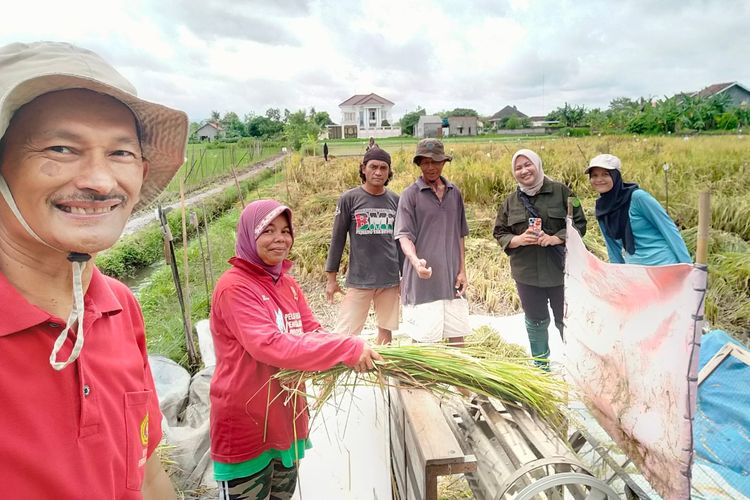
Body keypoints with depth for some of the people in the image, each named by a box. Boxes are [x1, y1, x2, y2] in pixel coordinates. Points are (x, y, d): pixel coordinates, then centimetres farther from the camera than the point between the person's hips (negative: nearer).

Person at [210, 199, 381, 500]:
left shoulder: (287, 284, 5)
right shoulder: (235, 286, -20)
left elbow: (312, 332, 0)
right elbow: (269, 345, -31)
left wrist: (351, 352, -21)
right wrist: (347, 349, -34)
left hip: (286, 415, 7)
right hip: (246, 423, -7)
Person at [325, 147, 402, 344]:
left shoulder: (395, 200, 5)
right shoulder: (349, 199, -4)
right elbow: (337, 239, -1)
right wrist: (331, 277, -1)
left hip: (390, 279, 3)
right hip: (359, 279, -3)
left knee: (386, 330, 12)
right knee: (344, 334, -4)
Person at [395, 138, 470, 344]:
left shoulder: (454, 193, 9)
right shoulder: (410, 194, -4)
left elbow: (459, 235, 14)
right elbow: (404, 236, -11)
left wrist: (462, 270, 9)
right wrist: (415, 261, -29)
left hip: (452, 279, 5)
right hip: (423, 281, -4)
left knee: (457, 335, 12)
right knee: (423, 339, 1)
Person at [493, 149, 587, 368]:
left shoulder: (561, 191, -2)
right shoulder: (511, 201, 6)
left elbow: (579, 224, -2)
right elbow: (500, 233, 8)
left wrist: (556, 238, -18)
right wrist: (518, 239, -12)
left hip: (560, 270, -2)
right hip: (527, 273, 2)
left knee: (566, 321, 9)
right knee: (536, 322, 15)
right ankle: (541, 365, 34)